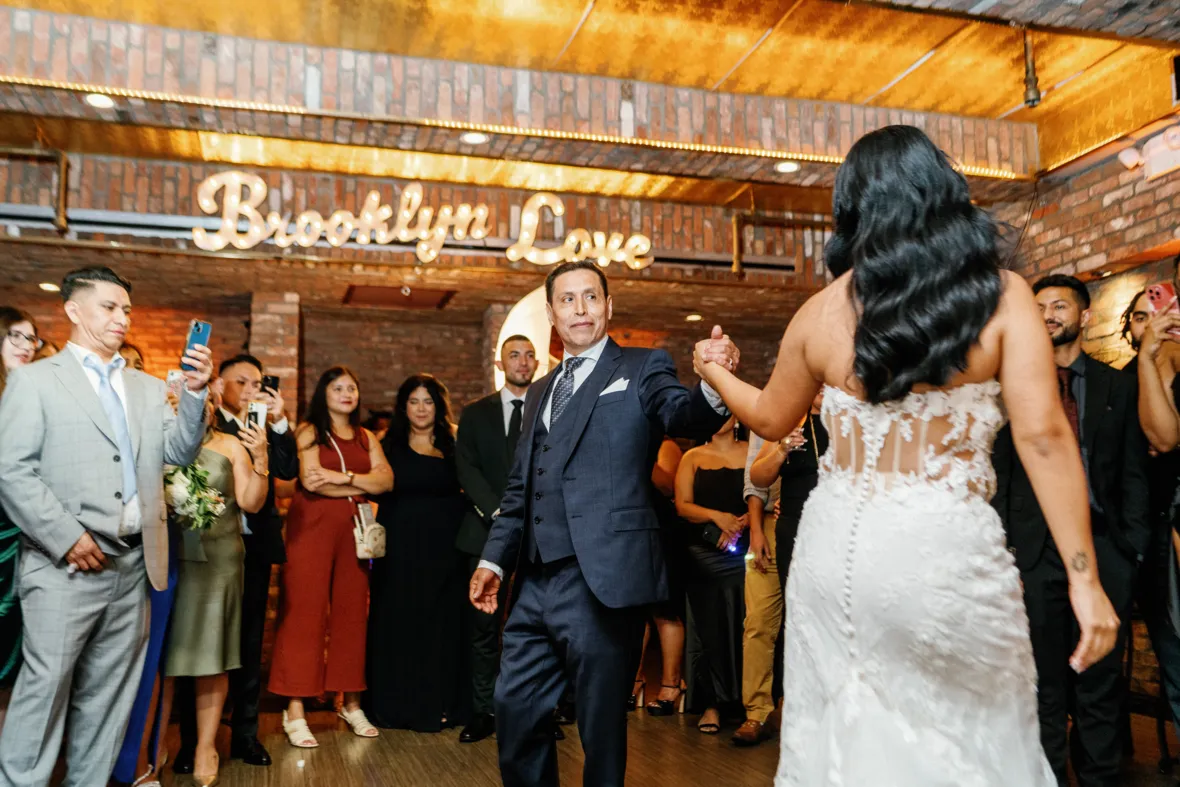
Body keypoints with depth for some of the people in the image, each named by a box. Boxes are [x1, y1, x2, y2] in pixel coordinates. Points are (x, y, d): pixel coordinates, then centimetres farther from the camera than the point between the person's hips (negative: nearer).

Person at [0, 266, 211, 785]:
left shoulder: (150, 389, 16)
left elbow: (177, 453, 6)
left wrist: (194, 394, -9)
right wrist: (66, 537, -14)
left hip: (131, 566, 5)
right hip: (66, 565, -5)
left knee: (108, 692, 12)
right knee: (46, 683, -2)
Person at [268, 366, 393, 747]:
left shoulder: (366, 438, 16)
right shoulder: (309, 432, 2)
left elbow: (386, 479, 2)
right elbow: (311, 480, -12)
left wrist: (343, 477, -10)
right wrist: (363, 486, -5)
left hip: (353, 530, 4)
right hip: (312, 528, -4)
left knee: (352, 612, 6)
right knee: (304, 612, -5)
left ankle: (352, 702, 17)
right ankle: (295, 710, 1)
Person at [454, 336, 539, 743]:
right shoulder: (476, 413, 12)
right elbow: (467, 469, 2)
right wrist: (497, 512, -12)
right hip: (487, 531, 1)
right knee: (482, 625, 2)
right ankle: (483, 711, 12)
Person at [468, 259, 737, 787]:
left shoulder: (642, 368, 1)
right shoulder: (541, 392, 19)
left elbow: (685, 417, -19)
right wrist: (494, 558, 14)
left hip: (604, 580, -6)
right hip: (538, 583, 6)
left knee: (601, 725, 6)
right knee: (515, 710, 15)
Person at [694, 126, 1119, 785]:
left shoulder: (821, 312, 1)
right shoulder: (1002, 295, -5)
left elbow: (771, 419, 14)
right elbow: (1043, 436, -10)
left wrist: (715, 372, 33)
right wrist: (1084, 576, -5)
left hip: (838, 547, 3)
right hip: (946, 550, -2)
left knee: (840, 734, 17)